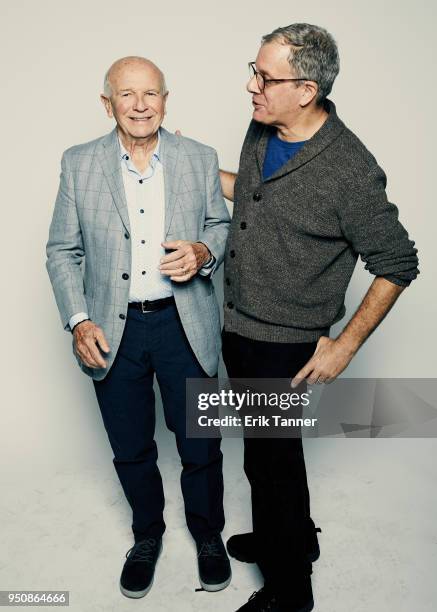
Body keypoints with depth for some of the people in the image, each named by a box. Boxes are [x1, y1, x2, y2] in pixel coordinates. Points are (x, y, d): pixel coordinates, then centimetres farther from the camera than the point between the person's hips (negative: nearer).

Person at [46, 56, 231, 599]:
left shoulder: (200, 159, 0)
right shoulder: (79, 164, -1)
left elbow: (221, 224, 9)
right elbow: (63, 250, 3)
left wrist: (204, 252, -14)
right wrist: (78, 320, -8)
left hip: (184, 325, 0)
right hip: (112, 332, 1)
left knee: (200, 446, 13)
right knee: (131, 451, 17)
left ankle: (207, 533, 42)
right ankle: (147, 533, 46)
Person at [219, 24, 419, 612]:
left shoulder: (350, 171, -22)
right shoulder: (262, 130, 0)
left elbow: (397, 264, -13)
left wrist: (344, 346, -14)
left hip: (284, 344, -7)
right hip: (237, 326, 8)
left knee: (270, 457, 8)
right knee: (266, 448, 23)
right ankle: (294, 537, 51)